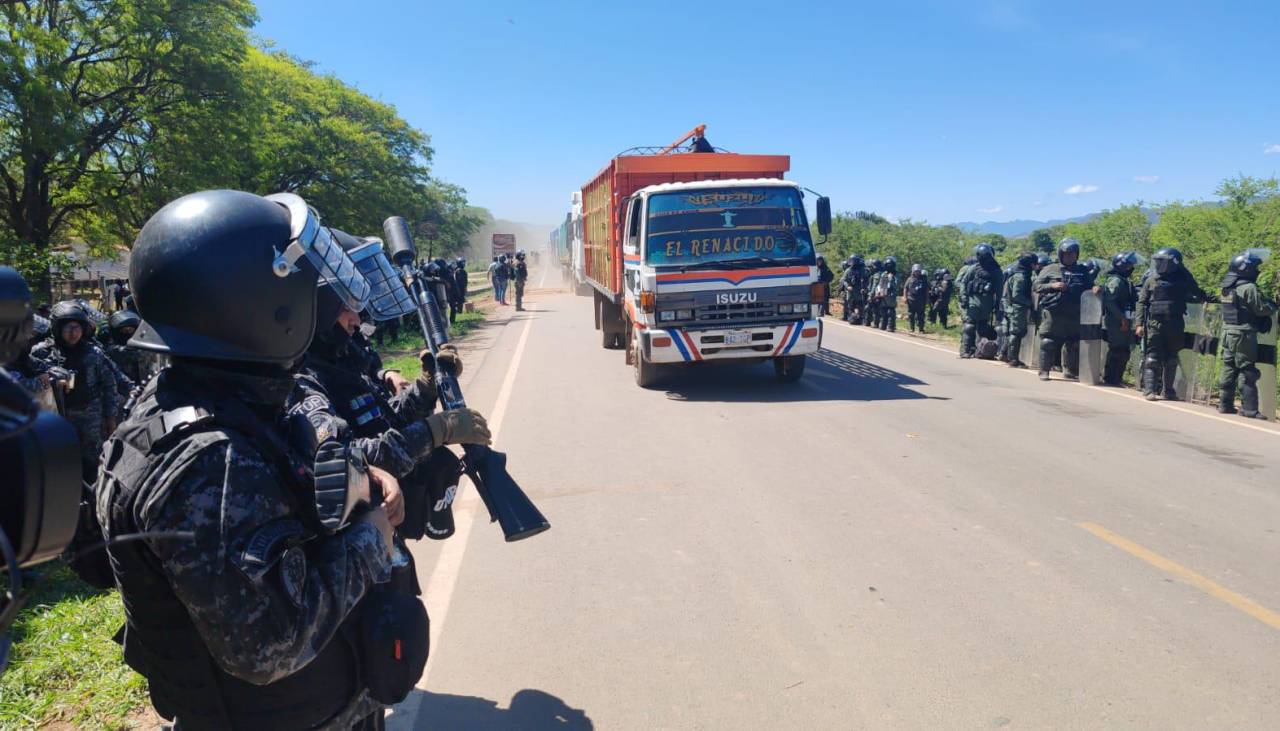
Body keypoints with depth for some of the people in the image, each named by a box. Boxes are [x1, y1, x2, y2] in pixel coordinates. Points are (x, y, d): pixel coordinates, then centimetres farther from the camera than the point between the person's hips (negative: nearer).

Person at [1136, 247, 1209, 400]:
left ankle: (1168, 390, 19)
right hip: (1155, 324, -1)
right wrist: (1140, 324, -3)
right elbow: (1142, 303, 3)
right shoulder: (1151, 281, 3)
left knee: (1171, 359, 10)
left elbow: (1197, 294, 19)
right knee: (1152, 358, -6)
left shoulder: (1182, 280, 4)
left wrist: (1203, 297, 0)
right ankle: (1150, 389, -6)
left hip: (1175, 325, 2)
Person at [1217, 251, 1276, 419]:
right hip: (1243, 335, -8)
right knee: (1247, 372, -4)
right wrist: (1273, 306, 8)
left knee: (1228, 369, 12)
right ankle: (1249, 409, -2)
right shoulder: (1248, 288, -15)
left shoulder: (1227, 287, 9)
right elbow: (1261, 309, -12)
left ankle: (1225, 404, 16)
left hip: (1227, 331, 8)